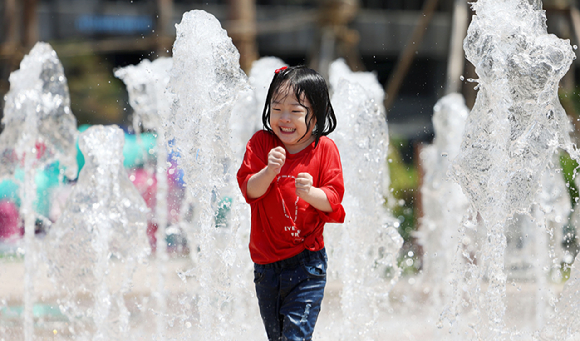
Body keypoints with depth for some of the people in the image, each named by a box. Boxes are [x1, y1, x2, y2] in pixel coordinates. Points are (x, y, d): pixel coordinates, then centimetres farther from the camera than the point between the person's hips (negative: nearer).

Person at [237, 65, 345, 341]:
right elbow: (249, 189, -10)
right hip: (266, 263, 3)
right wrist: (269, 171, -30)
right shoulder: (261, 143, -2)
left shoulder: (324, 149, -5)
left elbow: (333, 197, -10)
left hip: (307, 264, -3)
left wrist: (311, 193, -30)